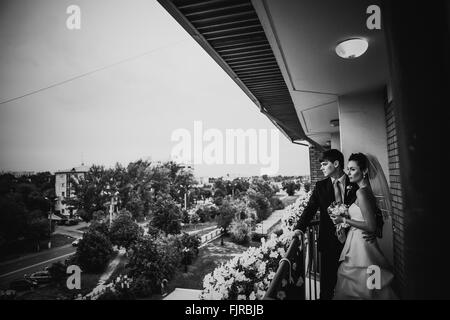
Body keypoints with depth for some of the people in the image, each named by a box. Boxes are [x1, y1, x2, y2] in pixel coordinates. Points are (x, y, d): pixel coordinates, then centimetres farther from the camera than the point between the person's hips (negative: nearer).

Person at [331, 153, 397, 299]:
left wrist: (344, 220, -17)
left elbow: (371, 226, -22)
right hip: (360, 243, 9)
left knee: (355, 290, 3)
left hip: (360, 245, -9)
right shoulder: (368, 190, 10)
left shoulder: (361, 192, -19)